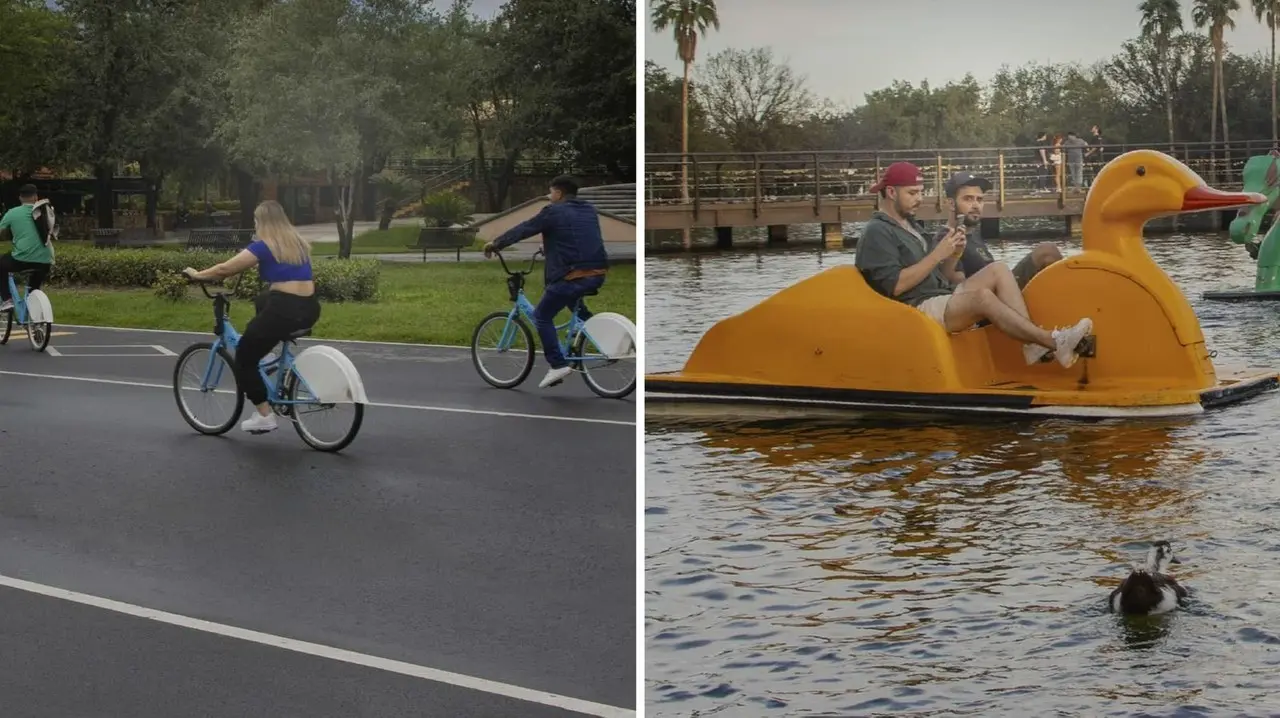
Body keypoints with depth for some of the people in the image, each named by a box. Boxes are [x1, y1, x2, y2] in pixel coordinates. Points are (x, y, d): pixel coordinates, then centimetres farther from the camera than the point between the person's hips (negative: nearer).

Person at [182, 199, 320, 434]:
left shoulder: (264, 246, -4)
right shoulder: (300, 244, 16)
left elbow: (226, 269, -1)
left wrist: (197, 275, 14)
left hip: (284, 310, -7)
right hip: (310, 310, 8)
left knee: (244, 359, 8)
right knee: (263, 302, 37)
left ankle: (265, 417, 3)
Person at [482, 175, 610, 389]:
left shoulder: (554, 212, -4)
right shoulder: (589, 210, 18)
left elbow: (523, 229, 0)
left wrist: (495, 244, 12)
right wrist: (550, 245, 47)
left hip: (574, 276, -7)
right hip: (598, 274, 7)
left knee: (542, 316, 7)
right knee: (573, 301, 37)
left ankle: (558, 365, -3)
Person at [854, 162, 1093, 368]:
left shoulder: (910, 226, 23)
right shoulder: (877, 233, -6)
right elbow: (895, 286, -19)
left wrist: (953, 255, -1)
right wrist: (937, 254, -15)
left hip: (945, 298, 9)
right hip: (917, 309, -9)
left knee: (998, 270, -9)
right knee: (982, 295, -32)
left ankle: (1032, 344, -23)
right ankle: (1054, 342, -32)